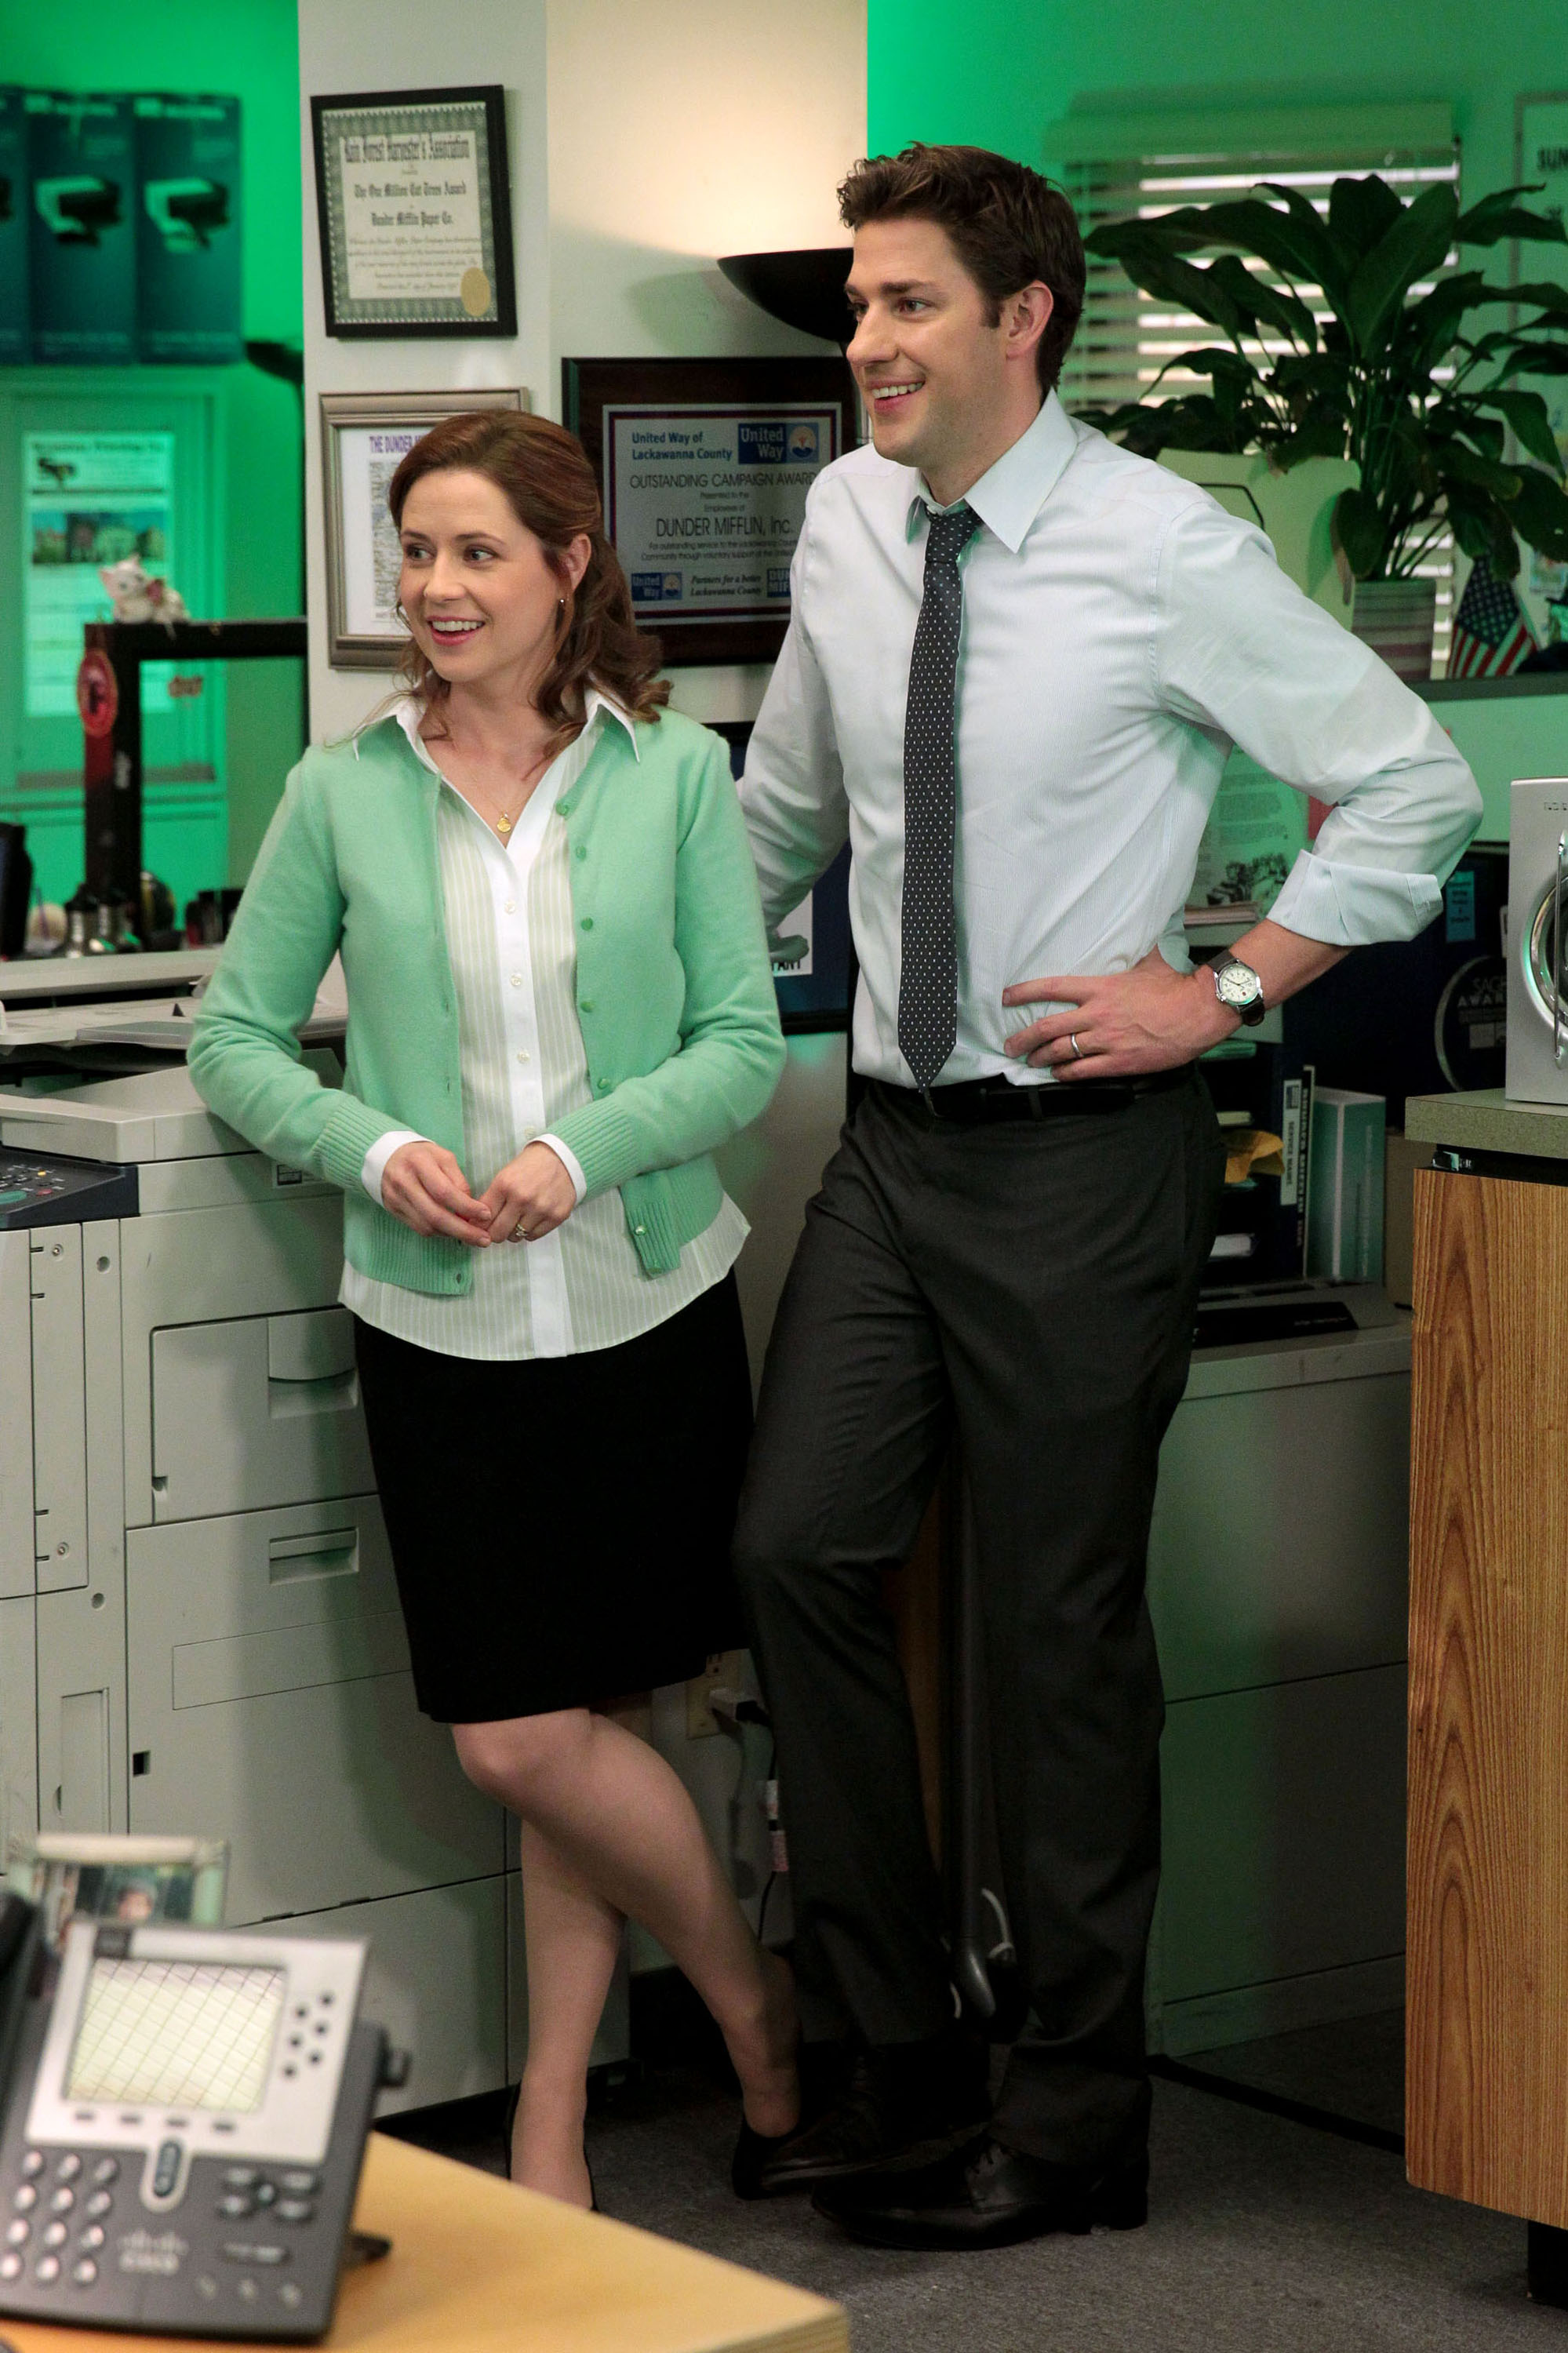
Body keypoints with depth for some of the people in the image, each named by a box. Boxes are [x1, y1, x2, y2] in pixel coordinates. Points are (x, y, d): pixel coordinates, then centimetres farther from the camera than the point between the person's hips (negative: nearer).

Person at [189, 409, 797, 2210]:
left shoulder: (674, 776, 0)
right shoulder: (345, 792, 1)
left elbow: (744, 1048, -1)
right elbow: (235, 1041, 6)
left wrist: (581, 1152, -17)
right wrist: (377, 1151, -12)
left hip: (650, 1304, -1)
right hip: (441, 1323, 1)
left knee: (570, 1728, 3)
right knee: (518, 1738, -1)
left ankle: (551, 2112, 23)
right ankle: (752, 1999, 21)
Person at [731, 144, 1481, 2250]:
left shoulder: (1164, 554, -13)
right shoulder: (847, 522, 4)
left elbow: (1416, 785, -8)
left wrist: (1221, 994, -11)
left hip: (1080, 1147, -6)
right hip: (893, 1132, 6)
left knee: (1060, 1625, 2)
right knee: (802, 1548, 1)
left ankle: (1074, 2121, 16)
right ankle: (898, 2053, 16)